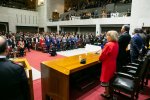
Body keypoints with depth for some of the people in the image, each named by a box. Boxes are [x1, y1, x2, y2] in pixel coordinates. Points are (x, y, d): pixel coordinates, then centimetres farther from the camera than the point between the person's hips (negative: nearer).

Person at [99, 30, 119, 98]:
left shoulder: (108, 44, -24)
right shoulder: (116, 44, 1)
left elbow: (102, 56, -19)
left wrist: (100, 59, 0)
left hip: (107, 65, -8)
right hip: (113, 64, 8)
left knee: (106, 79, 8)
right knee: (110, 78, 22)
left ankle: (107, 94, 24)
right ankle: (110, 91, 38)